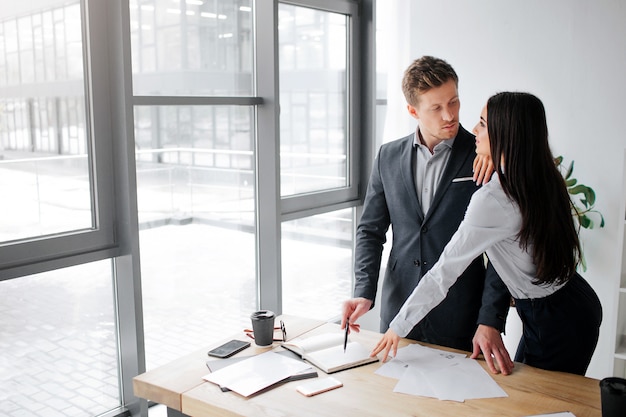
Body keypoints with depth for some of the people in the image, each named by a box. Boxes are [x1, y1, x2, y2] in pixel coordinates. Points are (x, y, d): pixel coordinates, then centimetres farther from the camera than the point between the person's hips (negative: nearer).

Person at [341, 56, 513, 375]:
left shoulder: (486, 158, -6)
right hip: (398, 313, 3)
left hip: (460, 322, -3)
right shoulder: (389, 157, 4)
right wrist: (364, 292, -7)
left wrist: (490, 321, -14)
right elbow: (370, 230, 7)